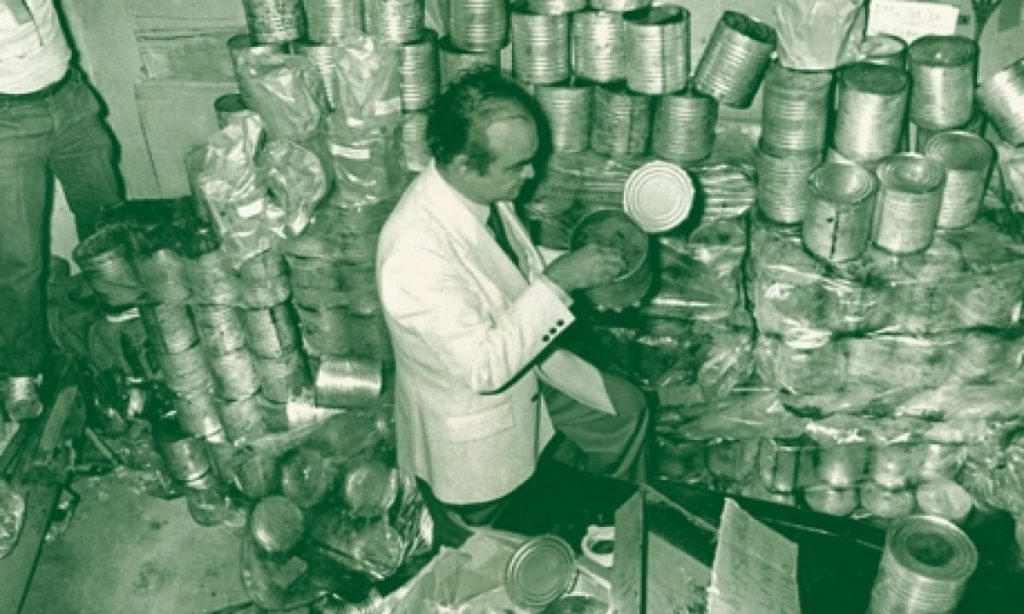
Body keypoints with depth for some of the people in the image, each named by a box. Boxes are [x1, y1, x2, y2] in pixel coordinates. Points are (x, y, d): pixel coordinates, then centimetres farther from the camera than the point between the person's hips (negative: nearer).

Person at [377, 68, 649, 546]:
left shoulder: (481, 191, -14)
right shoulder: (413, 251, -40)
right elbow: (484, 367, -35)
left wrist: (574, 266, -9)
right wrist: (557, 281, -35)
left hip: (523, 377, 7)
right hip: (471, 440, -7)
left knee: (624, 409, 15)